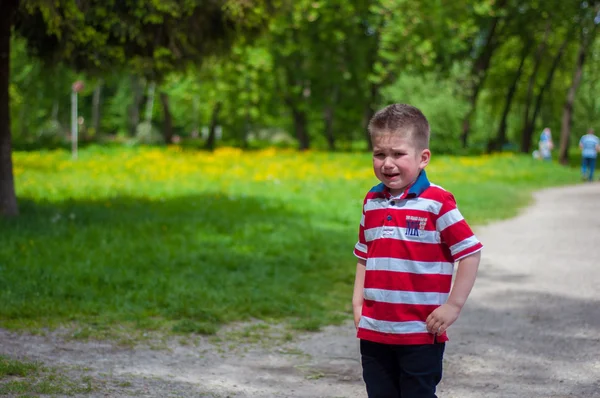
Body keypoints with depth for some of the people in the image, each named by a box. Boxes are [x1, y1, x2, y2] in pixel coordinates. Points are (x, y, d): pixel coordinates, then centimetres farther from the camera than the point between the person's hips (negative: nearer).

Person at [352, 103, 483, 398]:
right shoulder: (372, 202, 7)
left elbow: (470, 253, -11)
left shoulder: (437, 203, -12)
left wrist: (453, 305, -13)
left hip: (421, 332, -6)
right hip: (374, 330, 6)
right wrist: (358, 302, 10)